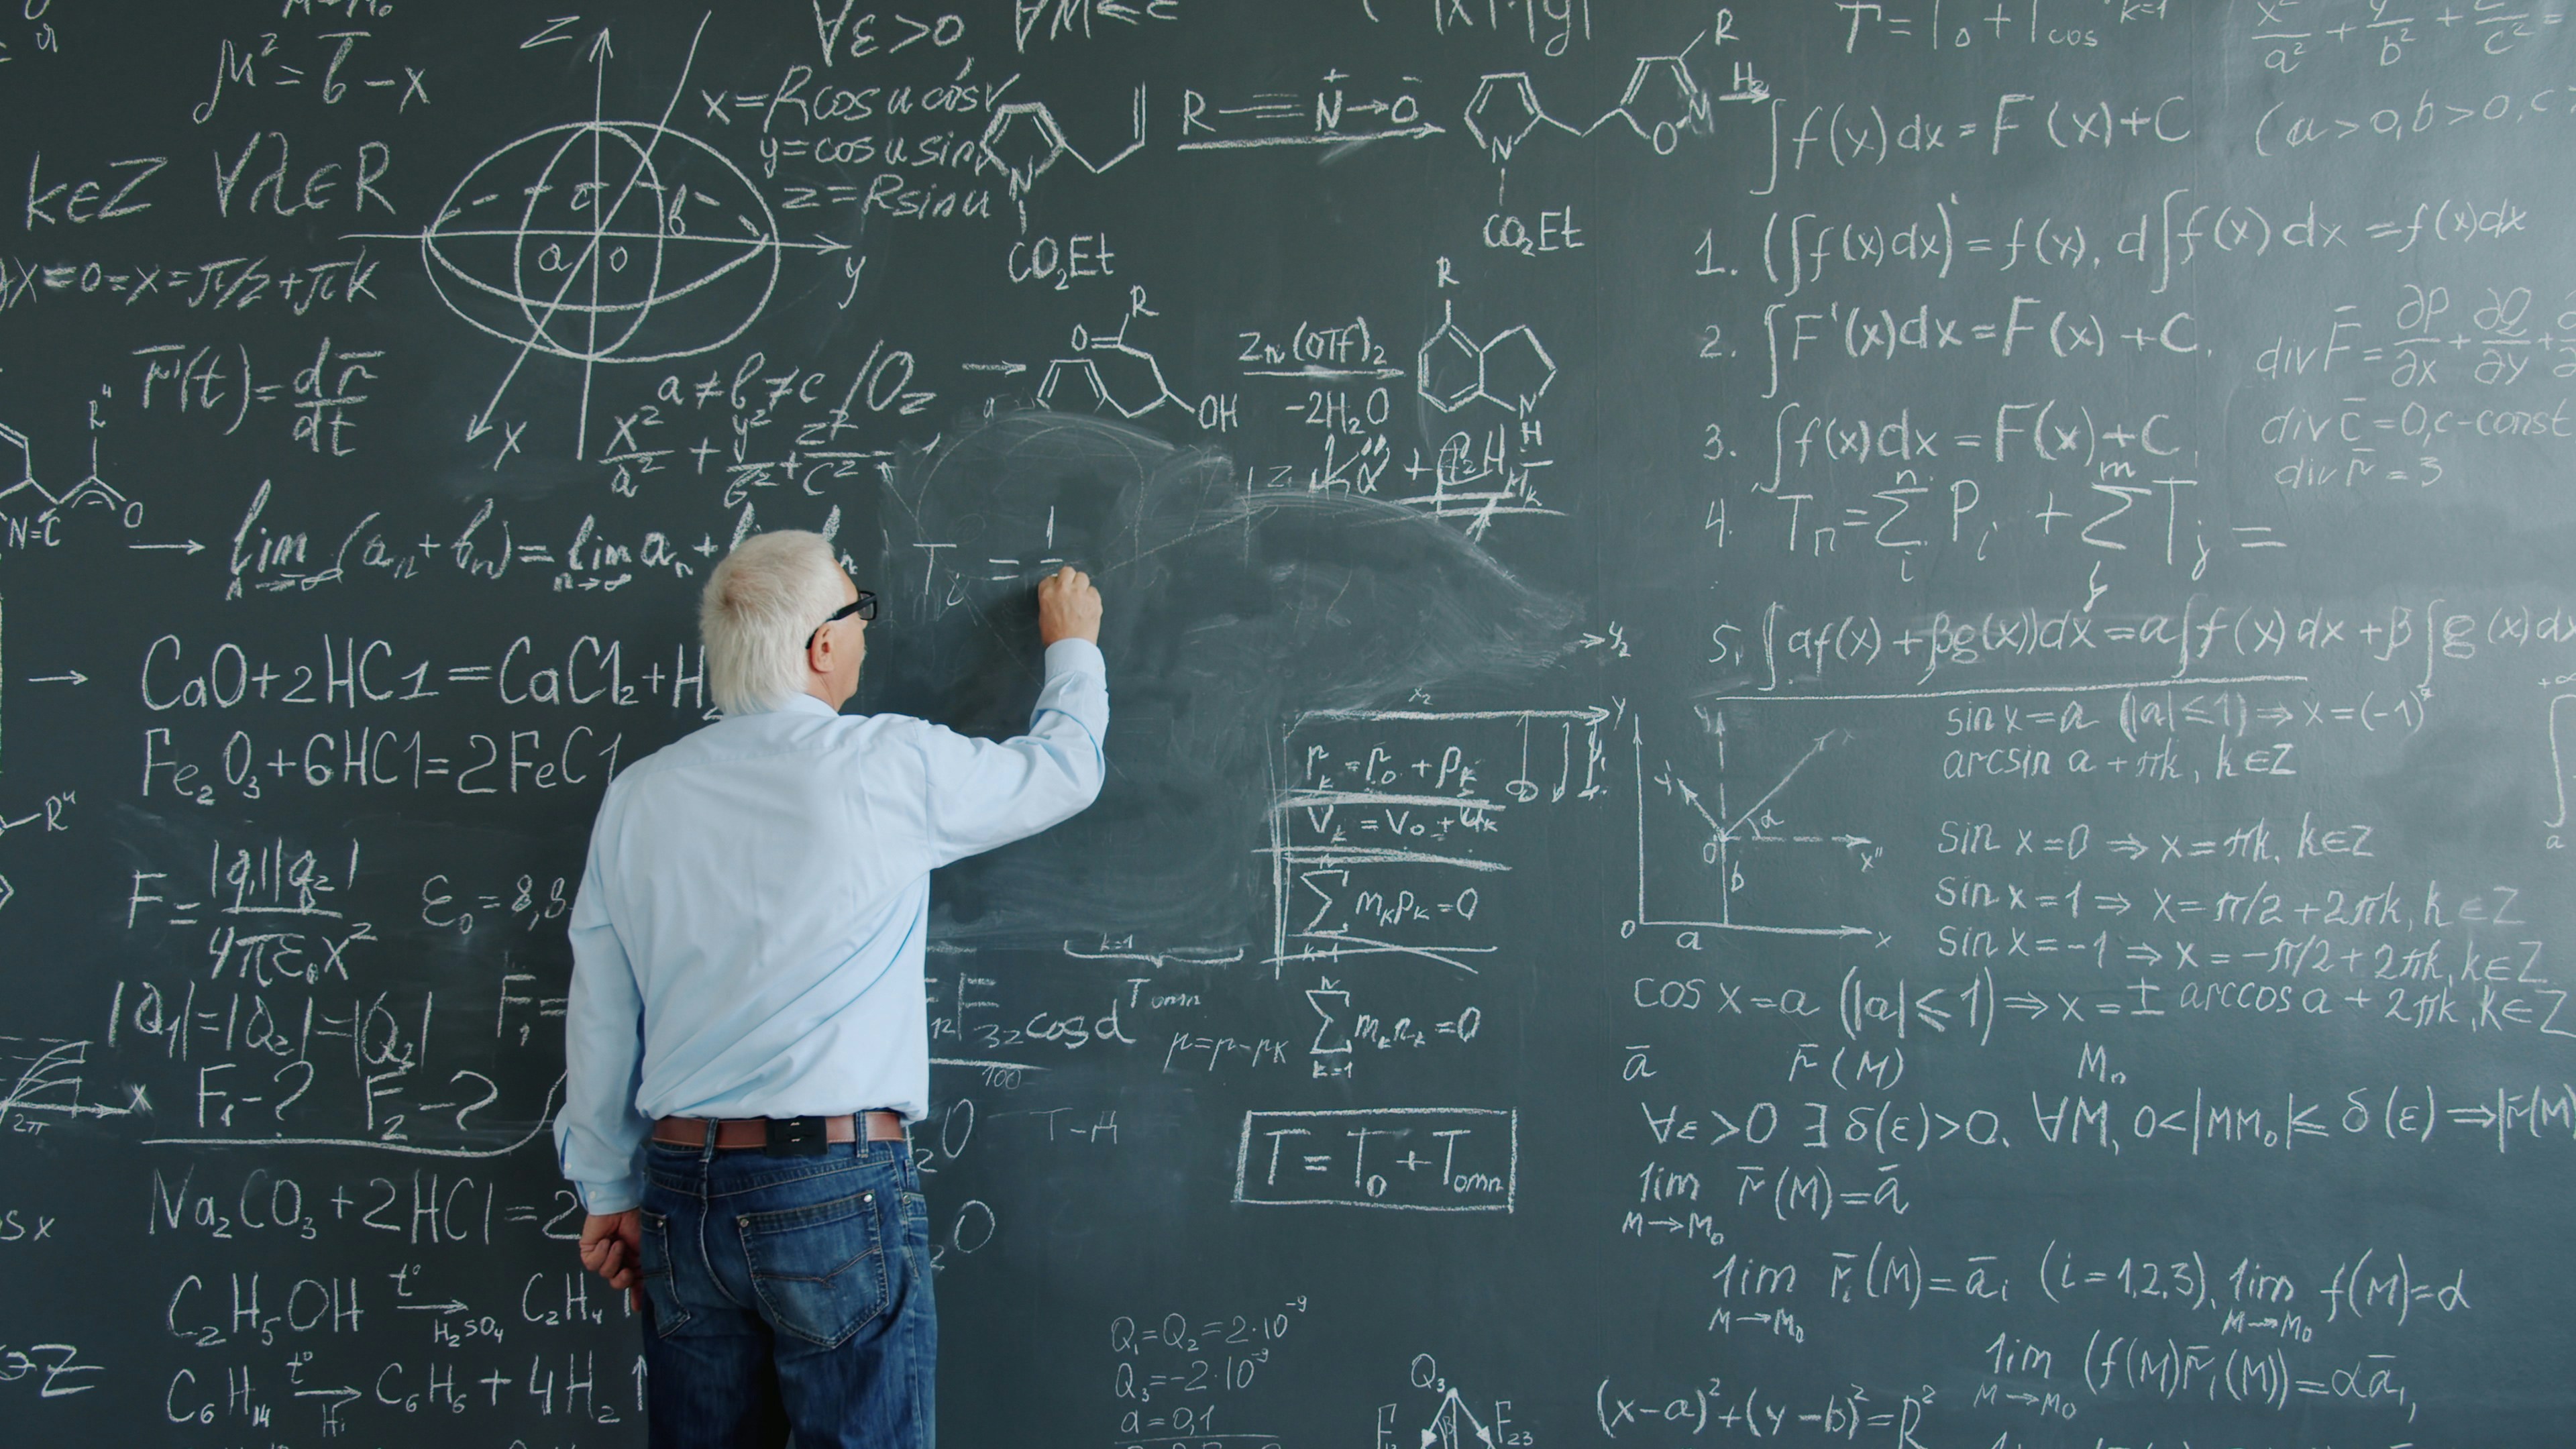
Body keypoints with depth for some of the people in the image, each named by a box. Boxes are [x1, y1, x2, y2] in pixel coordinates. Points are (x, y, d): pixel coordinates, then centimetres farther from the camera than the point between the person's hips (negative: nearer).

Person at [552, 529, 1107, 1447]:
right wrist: (1073, 648, 29)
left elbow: (599, 1020, 9)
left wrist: (608, 1192, 19)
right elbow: (1066, 769, 10)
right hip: (839, 1189, -4)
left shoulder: (637, 796, 5)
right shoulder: (891, 766, -7)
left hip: (683, 1191, 5)